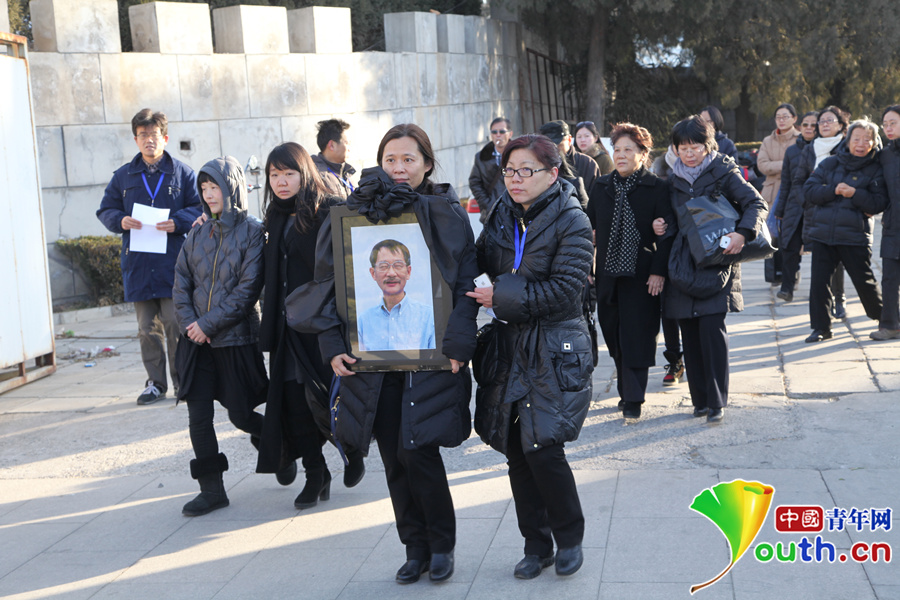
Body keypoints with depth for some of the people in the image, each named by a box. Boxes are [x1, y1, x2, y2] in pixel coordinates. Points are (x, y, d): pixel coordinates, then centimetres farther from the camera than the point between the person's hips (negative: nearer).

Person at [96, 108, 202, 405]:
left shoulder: (182, 173, 5)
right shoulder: (123, 176, 12)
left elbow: (200, 208, 2)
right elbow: (105, 210, 15)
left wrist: (177, 222, -16)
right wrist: (120, 220, -7)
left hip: (173, 263, -3)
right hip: (138, 263, 3)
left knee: (176, 322, -4)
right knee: (147, 327, 7)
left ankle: (181, 380, 10)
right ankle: (156, 382, 16)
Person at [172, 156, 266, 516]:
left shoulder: (252, 232, -6)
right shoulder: (198, 233, 9)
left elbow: (248, 289, -13)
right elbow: (181, 282, 8)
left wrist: (209, 324, -15)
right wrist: (190, 323, -7)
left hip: (237, 338, -4)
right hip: (197, 340, 4)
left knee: (240, 415, 3)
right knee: (198, 416, 1)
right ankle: (211, 490, 11)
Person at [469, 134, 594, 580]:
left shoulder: (571, 221, -7)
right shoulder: (503, 217, 10)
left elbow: (565, 289, -16)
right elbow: (481, 264, 21)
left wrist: (503, 296, -16)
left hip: (556, 351, -5)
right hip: (511, 347, 6)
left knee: (543, 449, -12)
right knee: (516, 451, 7)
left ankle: (569, 537, 14)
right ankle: (536, 545, 23)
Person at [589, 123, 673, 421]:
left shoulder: (657, 188, -4)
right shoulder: (602, 186, 9)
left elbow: (666, 234, -5)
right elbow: (589, 228, 13)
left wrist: (659, 271, -12)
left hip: (642, 275, -4)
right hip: (608, 274, 5)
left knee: (636, 336, -4)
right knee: (613, 335, 9)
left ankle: (633, 399, 3)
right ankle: (626, 390, 23)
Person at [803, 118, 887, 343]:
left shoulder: (876, 169, 1)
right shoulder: (830, 163, 8)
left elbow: (879, 204, -6)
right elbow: (809, 189, 2)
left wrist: (855, 193, -20)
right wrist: (833, 190, -12)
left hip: (854, 236, -2)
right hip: (822, 232, 2)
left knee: (864, 280, 4)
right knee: (819, 280, -1)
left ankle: (884, 318, 28)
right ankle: (821, 327, 10)